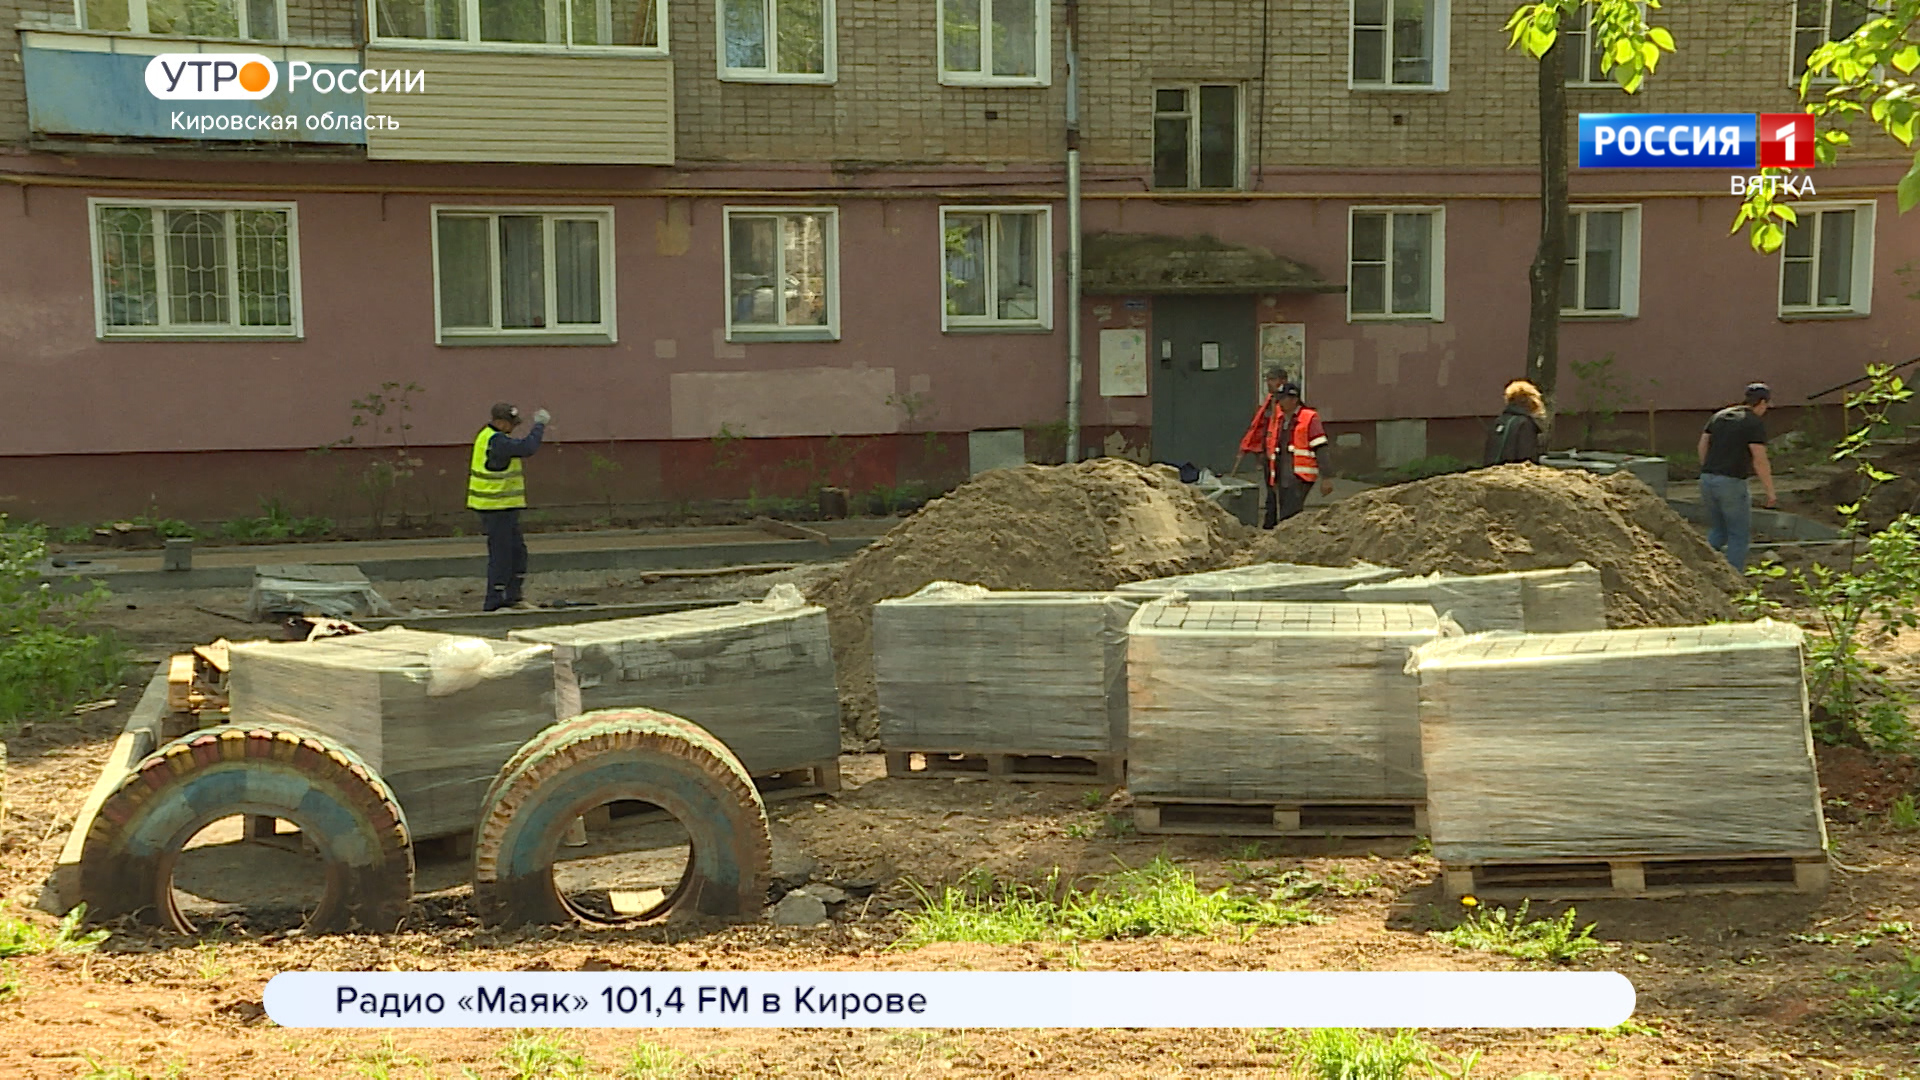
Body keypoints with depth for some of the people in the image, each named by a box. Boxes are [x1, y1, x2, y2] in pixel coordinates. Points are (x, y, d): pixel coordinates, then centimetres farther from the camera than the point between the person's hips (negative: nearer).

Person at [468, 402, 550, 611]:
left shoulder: (488, 435, 12)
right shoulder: (496, 442, -21)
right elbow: (527, 448, -26)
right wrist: (539, 424, -15)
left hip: (505, 507, 11)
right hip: (496, 508, -11)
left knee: (517, 552, 16)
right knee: (500, 555, -5)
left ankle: (512, 597, 24)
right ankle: (494, 603, 0)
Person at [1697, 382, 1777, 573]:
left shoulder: (1720, 416, 14)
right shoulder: (1756, 423, -6)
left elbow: (1702, 445, 14)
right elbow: (1760, 460, -12)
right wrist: (1771, 491, -6)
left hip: (1707, 479, 6)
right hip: (1731, 482, -6)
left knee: (1717, 530, 21)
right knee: (1740, 535, 7)